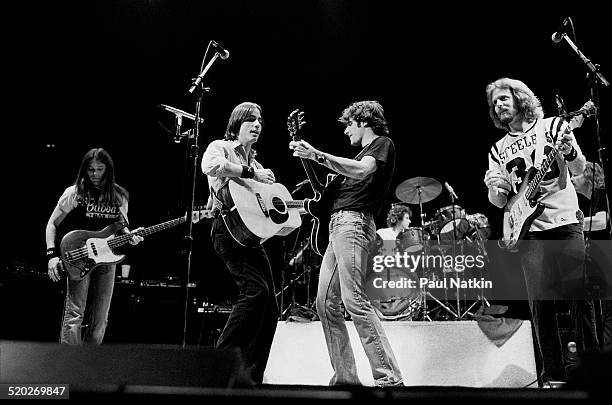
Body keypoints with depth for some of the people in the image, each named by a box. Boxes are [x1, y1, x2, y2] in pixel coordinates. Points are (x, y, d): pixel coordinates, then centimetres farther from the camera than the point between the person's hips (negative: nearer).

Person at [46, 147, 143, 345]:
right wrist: (52, 255, -11)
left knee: (99, 320, 8)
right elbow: (52, 224, 1)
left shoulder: (119, 196, 7)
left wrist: (129, 235, -6)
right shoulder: (74, 193, -3)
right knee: (74, 314, -12)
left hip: (107, 259, 3)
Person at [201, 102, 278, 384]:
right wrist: (251, 173, -16)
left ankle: (251, 377, 9)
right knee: (256, 288, -25)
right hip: (228, 228, -8)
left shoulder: (254, 162, 26)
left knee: (270, 307, 2)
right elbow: (210, 166, -21)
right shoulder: (220, 147, 5)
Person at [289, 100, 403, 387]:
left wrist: (316, 155, -21)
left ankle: (389, 379, -15)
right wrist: (308, 156, 19)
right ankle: (346, 377, 9)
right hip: (338, 224, 10)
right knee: (326, 303, 5)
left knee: (354, 301, -18)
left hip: (353, 223, -10)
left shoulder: (382, 143, 1)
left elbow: (361, 171, -19)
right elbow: (348, 181, 25)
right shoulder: (365, 151, 30)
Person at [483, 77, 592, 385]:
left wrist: (569, 152, -18)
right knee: (540, 304, -1)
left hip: (566, 222, -2)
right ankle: (553, 375, 8)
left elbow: (580, 169, 4)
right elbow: (499, 202, 13)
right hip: (528, 231, 2)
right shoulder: (498, 149, 15)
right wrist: (493, 188, -10)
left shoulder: (553, 126, 9)